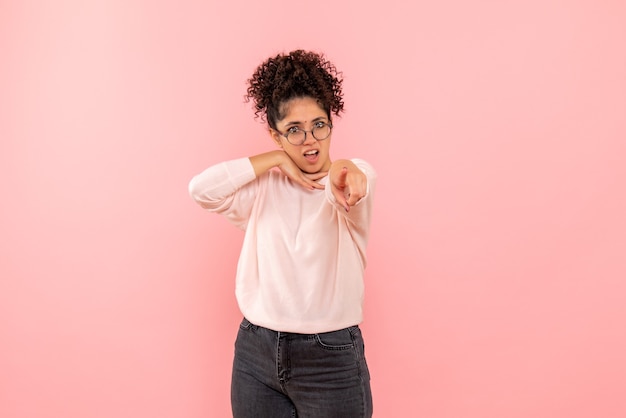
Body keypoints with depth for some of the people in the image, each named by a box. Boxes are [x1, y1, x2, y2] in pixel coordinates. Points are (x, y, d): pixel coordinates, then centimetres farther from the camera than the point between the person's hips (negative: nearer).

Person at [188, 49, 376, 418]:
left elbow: (357, 185, -29)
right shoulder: (263, 187, 4)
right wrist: (276, 159, -11)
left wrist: (342, 171, -52)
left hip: (331, 357, -2)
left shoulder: (353, 178, -6)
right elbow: (202, 189, -10)